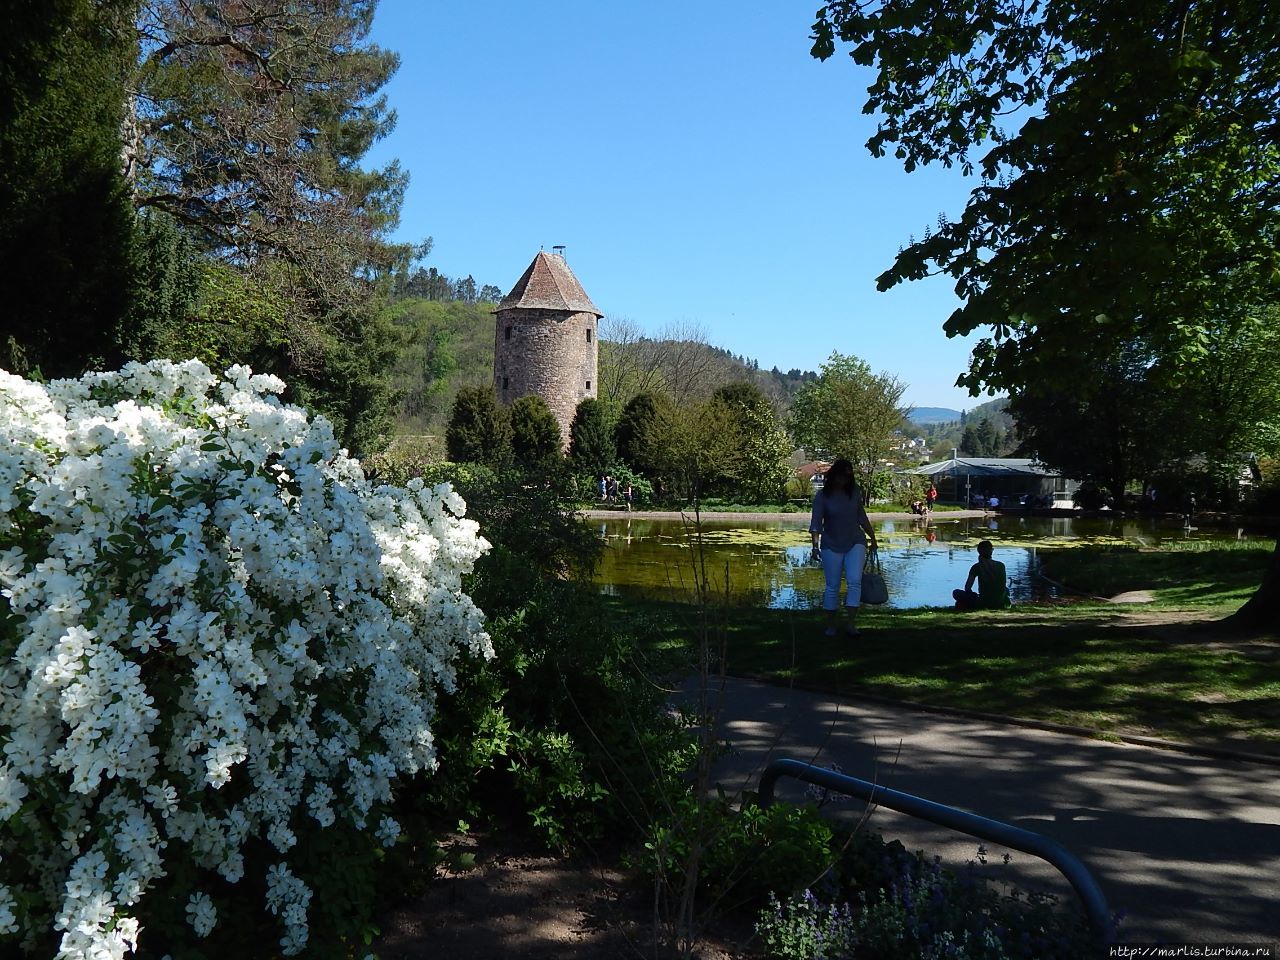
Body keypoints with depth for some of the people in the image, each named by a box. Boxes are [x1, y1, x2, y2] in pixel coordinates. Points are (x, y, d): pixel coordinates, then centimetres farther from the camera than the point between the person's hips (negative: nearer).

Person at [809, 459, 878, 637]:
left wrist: (872, 537, 20)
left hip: (855, 542, 2)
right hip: (831, 545, -2)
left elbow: (862, 517, 14)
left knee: (854, 581, -13)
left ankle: (850, 624, -14)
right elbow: (816, 522, -13)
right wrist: (815, 545, -25)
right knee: (832, 586, 3)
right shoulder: (822, 496, -8)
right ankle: (832, 625, 15)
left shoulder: (854, 492, 2)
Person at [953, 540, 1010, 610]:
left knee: (956, 593, 13)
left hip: (984, 604, -4)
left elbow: (967, 588, -8)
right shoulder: (1001, 565, 2)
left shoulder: (977, 567, -7)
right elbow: (1003, 585, 11)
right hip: (999, 604, 4)